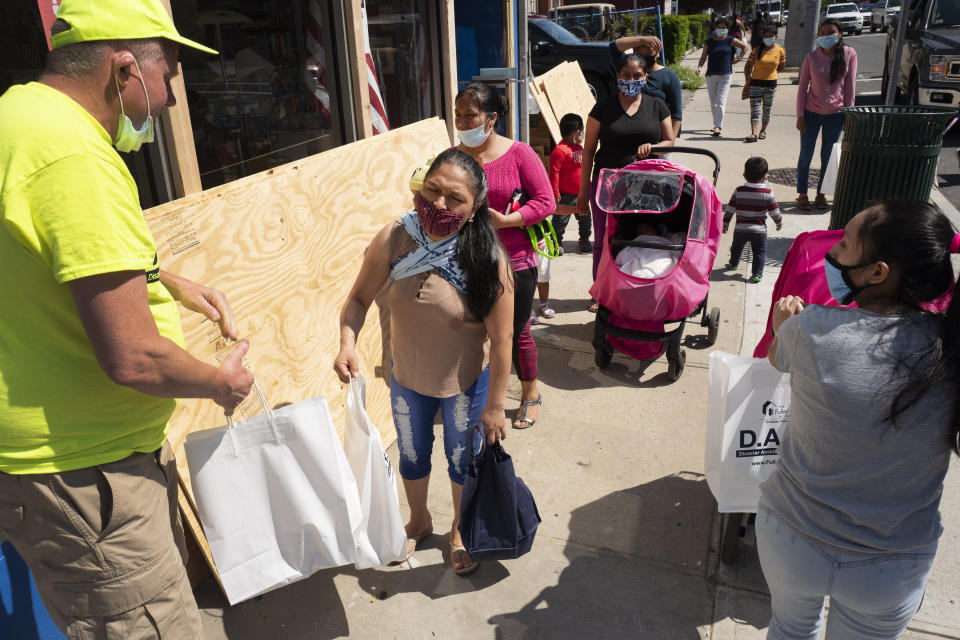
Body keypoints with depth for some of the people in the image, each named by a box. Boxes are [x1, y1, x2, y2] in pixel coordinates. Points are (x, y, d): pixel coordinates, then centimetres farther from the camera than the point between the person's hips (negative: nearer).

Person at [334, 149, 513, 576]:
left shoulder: (487, 260, -26)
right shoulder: (394, 240, -18)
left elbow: (501, 339, -21)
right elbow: (359, 299, -8)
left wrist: (495, 404, -16)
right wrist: (347, 342, -26)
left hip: (465, 384, -3)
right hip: (407, 379, 3)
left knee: (461, 461, 21)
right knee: (411, 456, 25)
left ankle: (459, 530, 51)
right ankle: (418, 520, 56)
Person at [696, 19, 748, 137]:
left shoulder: (730, 40, 1)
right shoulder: (709, 41, 7)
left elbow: (745, 47, 12)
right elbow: (704, 56, 5)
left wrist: (738, 58, 3)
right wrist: (700, 67, -13)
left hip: (725, 75, -3)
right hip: (711, 75, 3)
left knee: (721, 102, -12)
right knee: (713, 103, 10)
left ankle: (718, 127, -18)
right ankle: (716, 124, 24)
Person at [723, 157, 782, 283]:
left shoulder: (738, 191, -6)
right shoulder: (767, 193, -9)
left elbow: (729, 209, -1)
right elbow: (774, 212, -2)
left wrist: (725, 224, 10)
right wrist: (780, 223, 16)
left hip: (740, 229, 2)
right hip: (759, 230, -2)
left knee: (737, 247, 26)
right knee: (759, 252, 11)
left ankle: (733, 264, 47)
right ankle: (756, 274, 7)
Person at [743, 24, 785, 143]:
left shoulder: (780, 51, 1)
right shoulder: (756, 50, -2)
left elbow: (780, 67, 14)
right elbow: (748, 66, 6)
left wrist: (770, 73, 8)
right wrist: (748, 78, 0)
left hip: (771, 84, 2)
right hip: (756, 83, -1)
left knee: (767, 109, 10)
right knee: (754, 109, -11)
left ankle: (763, 130, 24)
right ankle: (754, 133, -17)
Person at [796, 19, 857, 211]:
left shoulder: (849, 54, -4)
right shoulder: (812, 57, -6)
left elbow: (850, 85, 0)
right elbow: (802, 87, -1)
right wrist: (800, 116, -5)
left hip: (836, 113, 1)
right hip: (812, 112, -1)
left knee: (828, 156, 8)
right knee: (806, 155, 4)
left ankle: (821, 194, 20)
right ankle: (802, 194, 16)